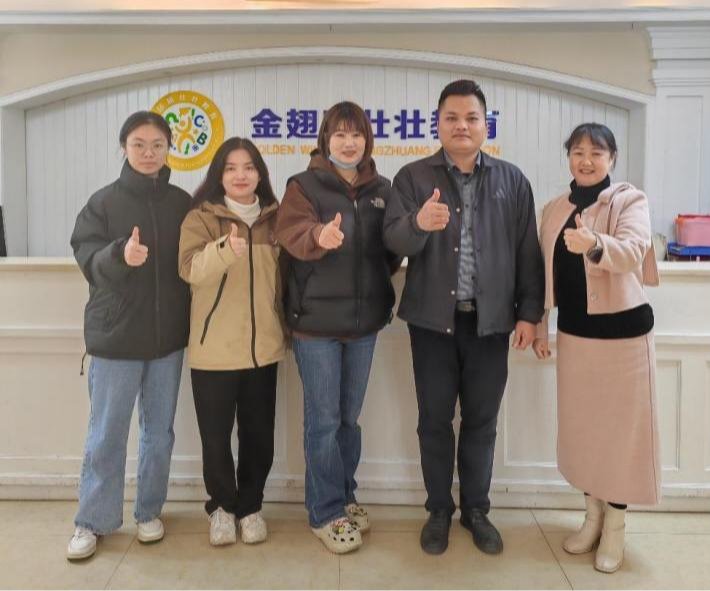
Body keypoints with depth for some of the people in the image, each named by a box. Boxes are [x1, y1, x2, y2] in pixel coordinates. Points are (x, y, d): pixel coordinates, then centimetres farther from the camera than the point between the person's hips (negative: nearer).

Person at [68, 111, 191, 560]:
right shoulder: (103, 202, -2)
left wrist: (192, 323, -4)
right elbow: (89, 261, -10)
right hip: (115, 336, -2)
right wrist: (120, 255, -31)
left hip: (168, 336, 2)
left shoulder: (183, 203, 4)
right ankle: (93, 521, 21)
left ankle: (149, 511, 29)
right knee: (106, 436, 4)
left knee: (159, 432, 12)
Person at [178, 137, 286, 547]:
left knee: (259, 435, 10)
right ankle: (222, 506, 29)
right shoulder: (201, 218, -4)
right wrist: (225, 248, -41)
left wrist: (286, 329, 13)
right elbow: (191, 269, -21)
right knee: (216, 437, 6)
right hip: (214, 349, -3)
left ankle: (250, 506, 30)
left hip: (263, 347, 3)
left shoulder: (274, 218, 7)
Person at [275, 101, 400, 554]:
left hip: (364, 318, 4)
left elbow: (393, 247, 13)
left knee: (350, 415, 16)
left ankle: (344, 497, 32)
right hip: (317, 319, -4)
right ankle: (326, 512, 16)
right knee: (323, 419, 2)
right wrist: (319, 236, -43)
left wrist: (381, 281, -3)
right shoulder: (305, 185, -5)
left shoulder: (382, 189, 8)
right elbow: (291, 232, -23)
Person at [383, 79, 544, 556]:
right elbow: (395, 241, -11)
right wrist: (418, 222, -33)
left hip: (490, 320, 1)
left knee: (481, 421, 11)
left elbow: (528, 252, 5)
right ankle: (439, 510, 25)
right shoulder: (413, 177, 1)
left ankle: (476, 509, 27)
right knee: (435, 419, 9)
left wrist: (530, 312, 0)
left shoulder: (512, 180, 5)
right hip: (433, 319, -1)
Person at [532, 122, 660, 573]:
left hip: (623, 330, -4)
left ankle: (615, 526, 20)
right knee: (581, 425, 13)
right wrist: (539, 326, 10)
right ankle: (593, 515, 30)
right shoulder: (554, 209, 7)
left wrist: (594, 243, -48)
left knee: (620, 426, 4)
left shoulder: (630, 200, -8)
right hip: (574, 331, 5)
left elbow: (632, 252, -27)